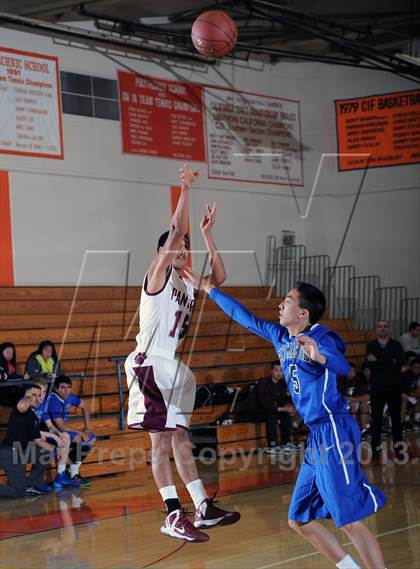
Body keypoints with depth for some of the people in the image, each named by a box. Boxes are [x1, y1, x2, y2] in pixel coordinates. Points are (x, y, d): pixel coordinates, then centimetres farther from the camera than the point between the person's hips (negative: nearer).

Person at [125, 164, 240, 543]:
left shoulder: (188, 285, 17)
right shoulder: (158, 275, -6)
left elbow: (219, 278, 12)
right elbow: (176, 231, -15)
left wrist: (207, 234, 9)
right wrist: (186, 189, -14)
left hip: (172, 368, 9)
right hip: (150, 365, -8)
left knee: (180, 439, 11)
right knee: (162, 441, -9)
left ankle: (204, 508, 13)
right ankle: (174, 516, -10)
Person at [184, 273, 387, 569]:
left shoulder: (320, 336, -12)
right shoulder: (279, 335, 12)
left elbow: (342, 366, -32)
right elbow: (245, 317, 25)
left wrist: (319, 356, -53)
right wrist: (209, 289, 30)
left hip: (334, 431, -9)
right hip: (317, 436, 9)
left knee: (350, 520, -13)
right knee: (300, 520, 10)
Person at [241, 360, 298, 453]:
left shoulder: (281, 384, 1)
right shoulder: (263, 384, -25)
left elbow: (281, 401, 6)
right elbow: (266, 405, -32)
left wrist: (288, 406, -17)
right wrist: (283, 409, -32)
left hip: (265, 410, 9)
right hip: (251, 412, -9)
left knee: (287, 414, -5)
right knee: (270, 414, -33)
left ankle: (285, 443, -2)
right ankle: (272, 447, -32)